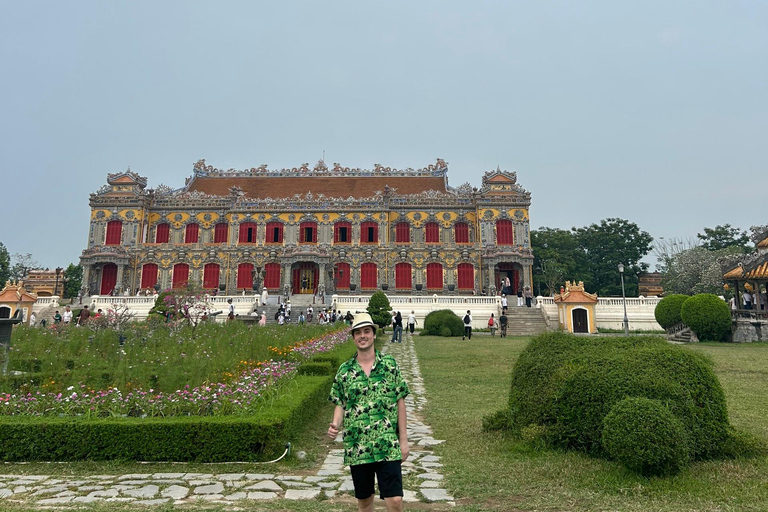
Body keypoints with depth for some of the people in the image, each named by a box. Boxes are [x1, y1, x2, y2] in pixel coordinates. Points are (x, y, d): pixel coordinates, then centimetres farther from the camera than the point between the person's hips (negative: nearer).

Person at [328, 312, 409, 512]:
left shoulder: (390, 364, -2)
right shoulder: (344, 370, 1)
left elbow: (400, 402, 1)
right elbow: (340, 404, 7)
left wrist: (403, 440, 0)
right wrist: (335, 425, -13)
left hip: (388, 447, -2)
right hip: (357, 449, 2)